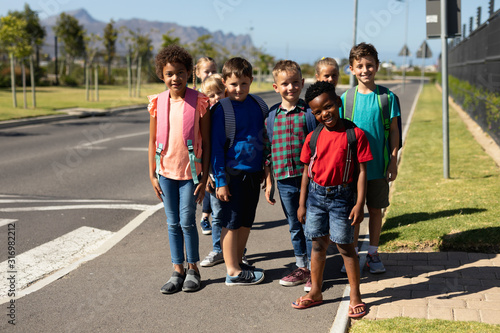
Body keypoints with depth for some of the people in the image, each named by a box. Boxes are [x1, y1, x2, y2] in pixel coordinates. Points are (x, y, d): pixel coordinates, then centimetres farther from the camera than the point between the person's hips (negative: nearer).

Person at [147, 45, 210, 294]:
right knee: (173, 223, 10)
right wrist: (152, 174, 5)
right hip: (166, 171, 3)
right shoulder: (158, 103, 0)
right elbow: (152, 141, 7)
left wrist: (204, 177, -7)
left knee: (187, 222, 1)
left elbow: (206, 142, -5)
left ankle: (193, 269, 19)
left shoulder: (199, 102, -8)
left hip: (190, 171, -3)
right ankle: (177, 271, 21)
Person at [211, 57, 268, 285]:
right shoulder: (222, 109, -10)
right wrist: (220, 180, -12)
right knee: (231, 223, 2)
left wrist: (266, 169, 15)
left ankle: (238, 262, 28)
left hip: (253, 172, 6)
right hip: (233, 173, -5)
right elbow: (216, 146, -9)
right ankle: (233, 271, 10)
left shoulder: (257, 105, 6)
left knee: (246, 222, 14)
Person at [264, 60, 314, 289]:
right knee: (295, 226, 14)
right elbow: (269, 150, 11)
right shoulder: (272, 115, 6)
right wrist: (269, 181, 10)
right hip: (284, 179, 4)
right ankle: (301, 268, 27)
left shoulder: (310, 112, -5)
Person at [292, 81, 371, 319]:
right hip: (316, 194, 4)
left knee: (345, 246, 3)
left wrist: (359, 204, -12)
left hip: (342, 196, -3)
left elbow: (361, 171, -8)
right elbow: (306, 171, 8)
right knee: (318, 244, 14)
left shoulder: (355, 134, -9)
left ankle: (355, 296, 17)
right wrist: (302, 203, 8)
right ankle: (315, 292, 27)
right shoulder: (314, 137, 1)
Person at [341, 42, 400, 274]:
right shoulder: (346, 98, -1)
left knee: (376, 210, 10)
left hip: (378, 166, 0)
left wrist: (393, 161, -2)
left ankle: (373, 253, 24)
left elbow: (394, 131, 2)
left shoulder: (387, 97, -3)